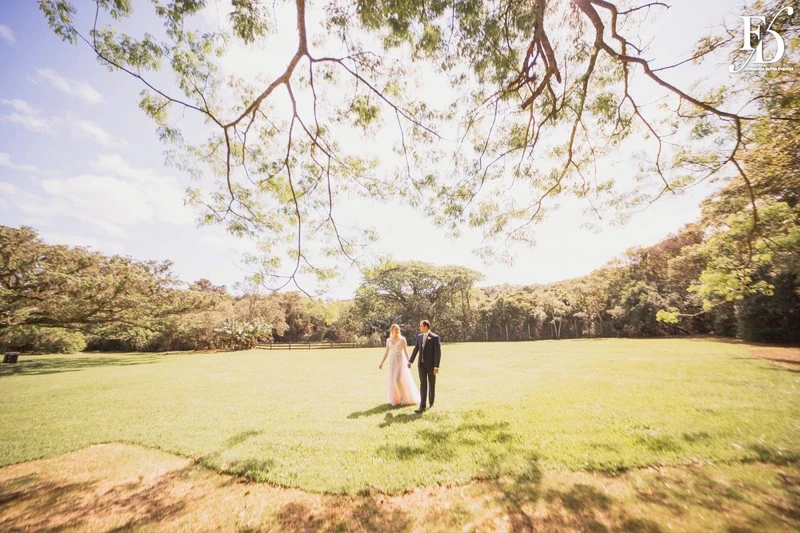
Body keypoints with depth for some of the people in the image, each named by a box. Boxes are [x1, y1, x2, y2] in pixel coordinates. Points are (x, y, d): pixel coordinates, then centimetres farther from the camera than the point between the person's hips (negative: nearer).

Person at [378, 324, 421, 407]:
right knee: (393, 380, 4)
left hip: (401, 360, -4)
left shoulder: (402, 339, -6)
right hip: (392, 362, 4)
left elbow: (406, 351, -10)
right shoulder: (388, 340, 7)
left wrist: (408, 362, -22)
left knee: (399, 379, -12)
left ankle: (406, 398, 9)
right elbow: (386, 353, 11)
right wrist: (381, 363, 7)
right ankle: (396, 399, 19)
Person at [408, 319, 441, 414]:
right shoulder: (419, 336, 4)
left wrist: (436, 366, -19)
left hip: (431, 365, -4)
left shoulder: (435, 337, -14)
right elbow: (416, 349, 12)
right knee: (423, 384, -4)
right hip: (422, 364, 4)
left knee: (431, 384, 12)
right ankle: (422, 406, -5)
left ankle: (431, 402, 31)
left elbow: (438, 353, -15)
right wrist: (410, 361, 12)